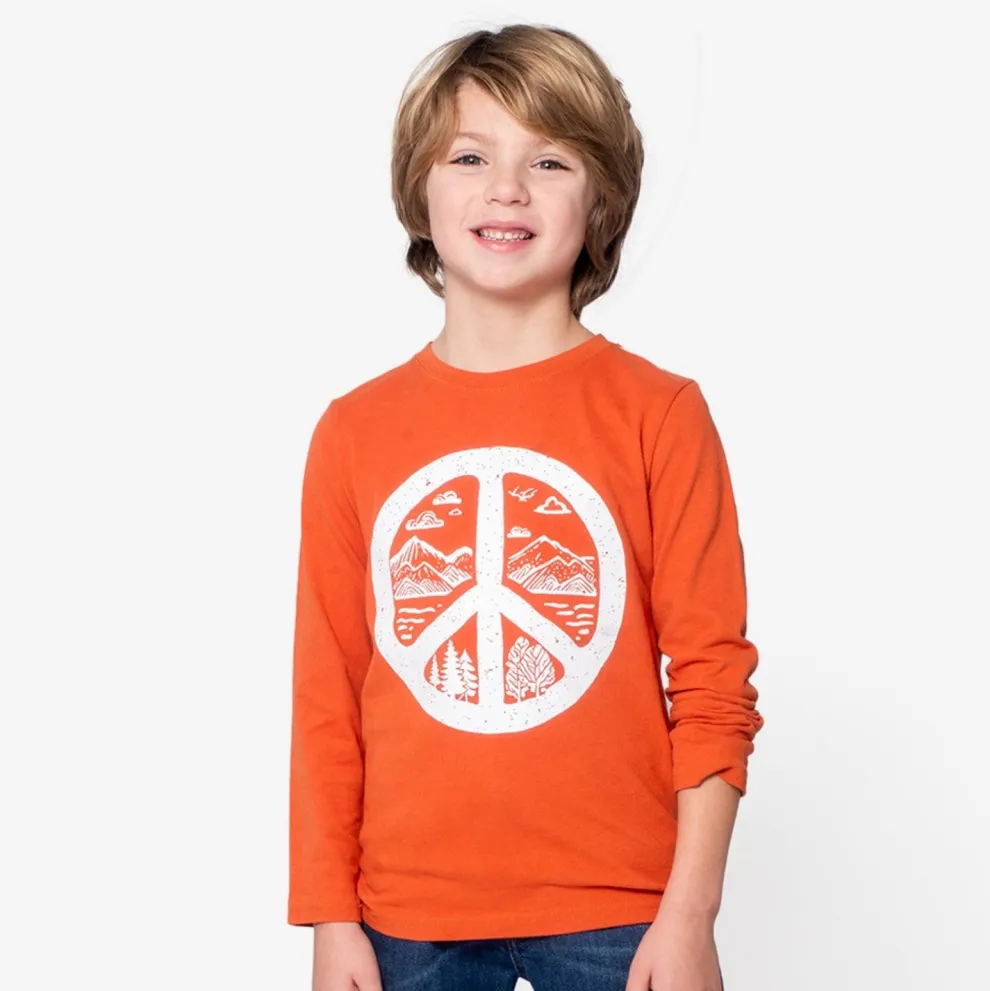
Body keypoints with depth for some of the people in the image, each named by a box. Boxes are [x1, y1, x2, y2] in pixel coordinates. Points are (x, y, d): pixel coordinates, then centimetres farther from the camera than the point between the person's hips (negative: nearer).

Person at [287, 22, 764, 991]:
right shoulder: (353, 432, 3)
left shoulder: (659, 414, -3)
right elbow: (326, 697, 5)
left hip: (615, 912, -2)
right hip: (408, 913, 2)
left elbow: (711, 681, -3)